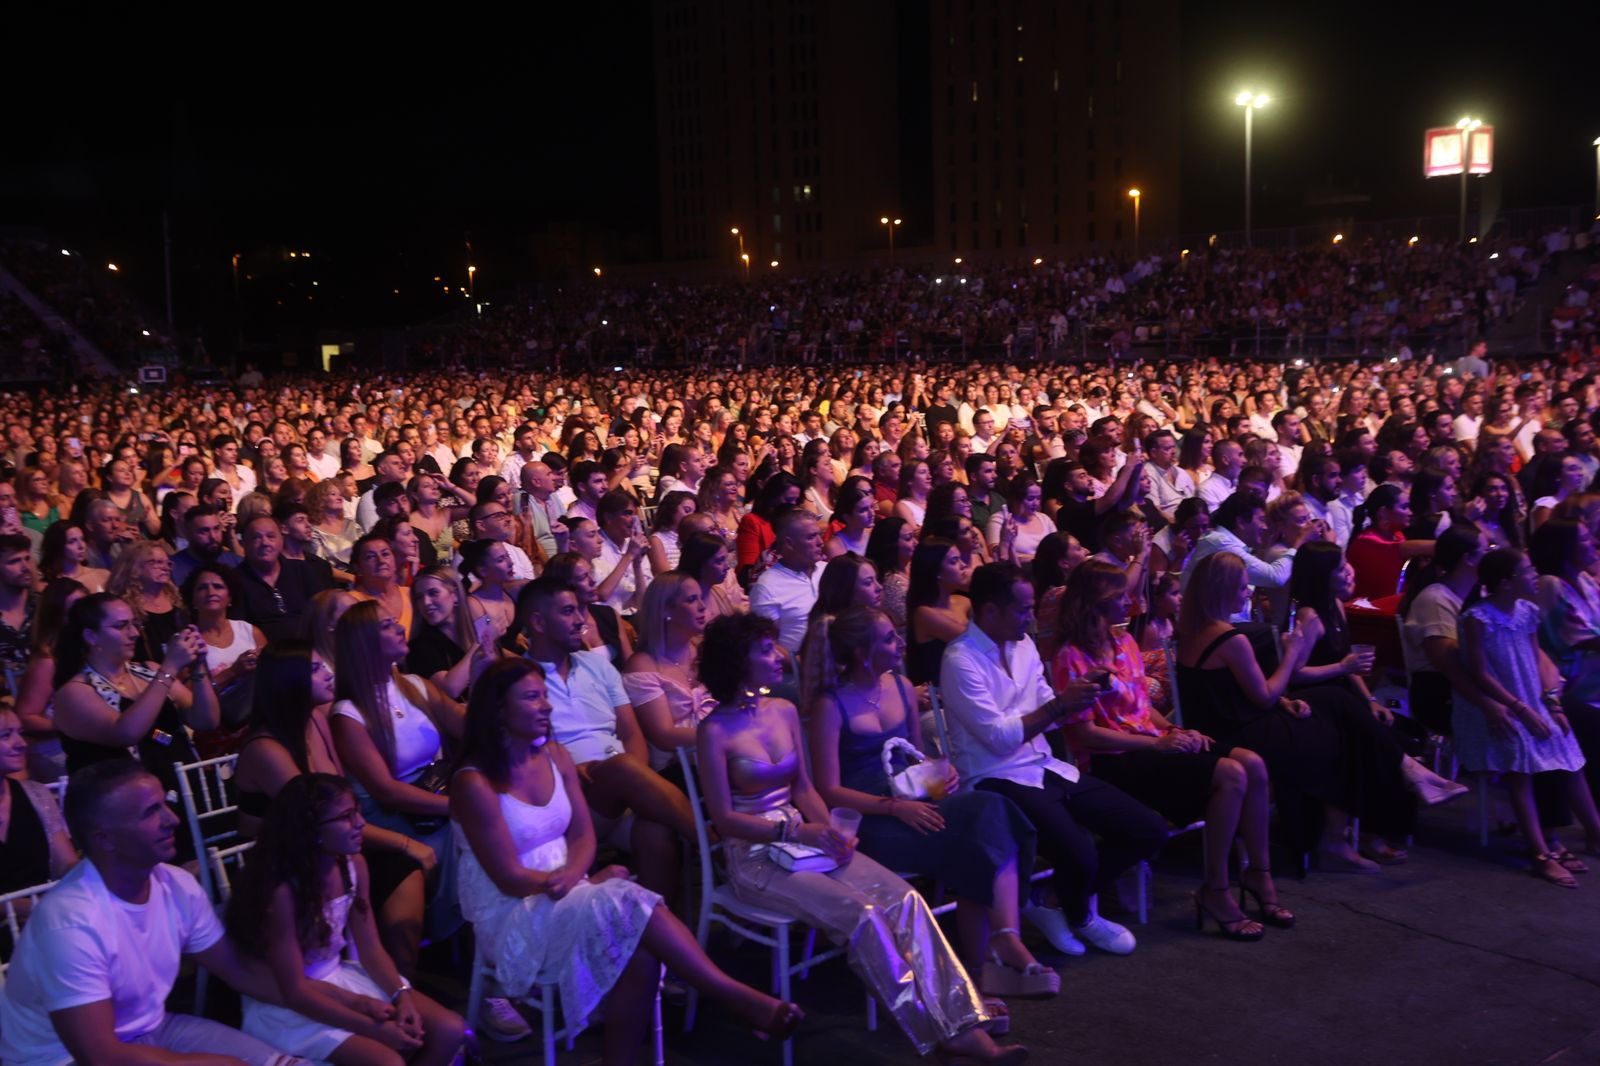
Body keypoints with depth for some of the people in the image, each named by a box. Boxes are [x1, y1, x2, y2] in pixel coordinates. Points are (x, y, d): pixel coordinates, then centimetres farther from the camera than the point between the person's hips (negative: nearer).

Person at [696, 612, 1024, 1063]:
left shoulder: (785, 711, 10)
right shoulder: (716, 730, -9)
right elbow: (725, 818, -10)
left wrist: (829, 830, -5)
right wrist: (799, 831, -17)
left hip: (804, 836, 6)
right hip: (754, 854, -6)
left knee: (904, 899, -18)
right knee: (862, 915, -28)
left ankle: (963, 1029, -24)